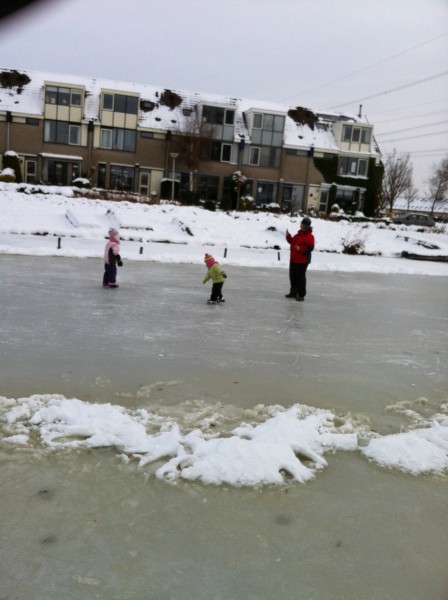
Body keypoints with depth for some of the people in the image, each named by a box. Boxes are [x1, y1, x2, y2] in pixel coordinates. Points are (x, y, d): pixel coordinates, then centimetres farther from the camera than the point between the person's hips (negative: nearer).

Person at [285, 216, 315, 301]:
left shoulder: (309, 236, -14)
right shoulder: (298, 234, 14)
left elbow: (310, 248, -21)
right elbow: (292, 242, 24)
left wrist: (300, 249, -30)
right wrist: (288, 236, 9)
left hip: (302, 261, -9)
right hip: (294, 259, 9)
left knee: (301, 277, -5)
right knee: (293, 276, 17)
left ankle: (301, 295, 2)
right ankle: (293, 292, 30)